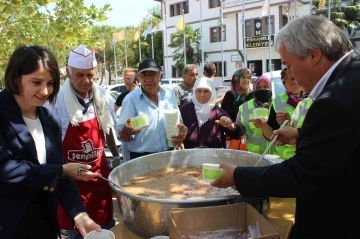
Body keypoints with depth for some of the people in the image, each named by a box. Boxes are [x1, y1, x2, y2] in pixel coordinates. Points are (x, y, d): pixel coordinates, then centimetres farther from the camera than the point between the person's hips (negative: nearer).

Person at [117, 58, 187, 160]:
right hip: (141, 158, -4)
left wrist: (181, 130, -7)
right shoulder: (131, 99, -12)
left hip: (168, 155, 4)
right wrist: (127, 131, -33)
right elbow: (123, 136, -12)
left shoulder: (169, 94, 0)